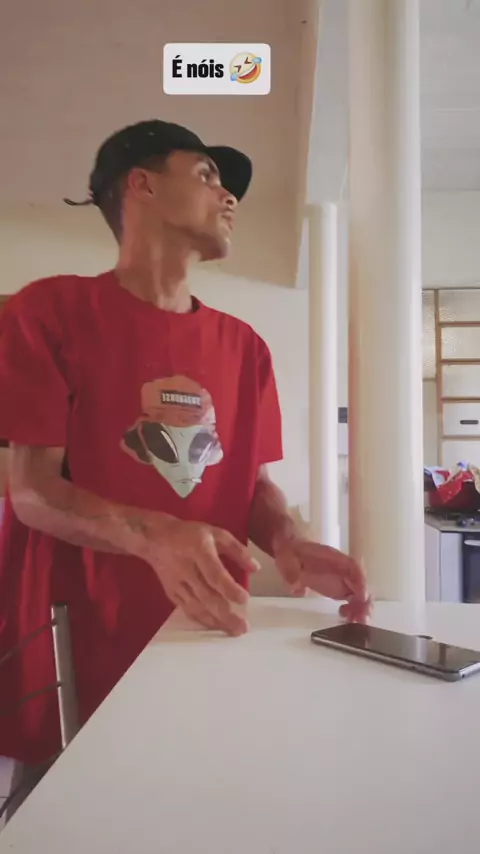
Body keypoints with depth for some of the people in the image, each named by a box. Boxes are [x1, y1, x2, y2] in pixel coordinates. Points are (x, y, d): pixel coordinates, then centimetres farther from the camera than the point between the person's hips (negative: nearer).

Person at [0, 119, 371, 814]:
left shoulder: (243, 346, 8)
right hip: (77, 651, -3)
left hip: (209, 641, 4)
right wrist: (155, 536, -28)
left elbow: (255, 481, 9)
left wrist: (288, 543, -13)